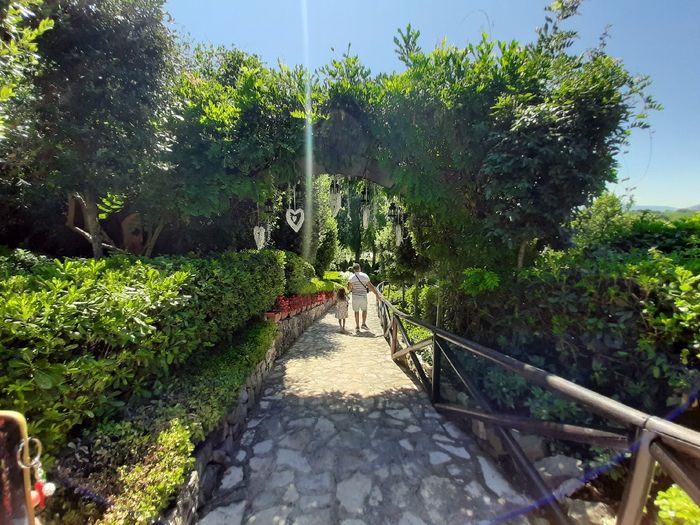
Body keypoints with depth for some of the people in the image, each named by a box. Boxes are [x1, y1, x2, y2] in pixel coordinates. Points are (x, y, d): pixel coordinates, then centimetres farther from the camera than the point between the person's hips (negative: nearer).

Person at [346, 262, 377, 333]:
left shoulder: (351, 278, -4)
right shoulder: (365, 276, -4)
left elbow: (349, 288, -3)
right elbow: (370, 286, -3)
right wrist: (377, 293, 4)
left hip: (355, 296, 0)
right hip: (363, 296, 0)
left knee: (356, 311, 10)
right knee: (364, 310, 20)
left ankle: (357, 327, 11)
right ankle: (363, 324, 13)